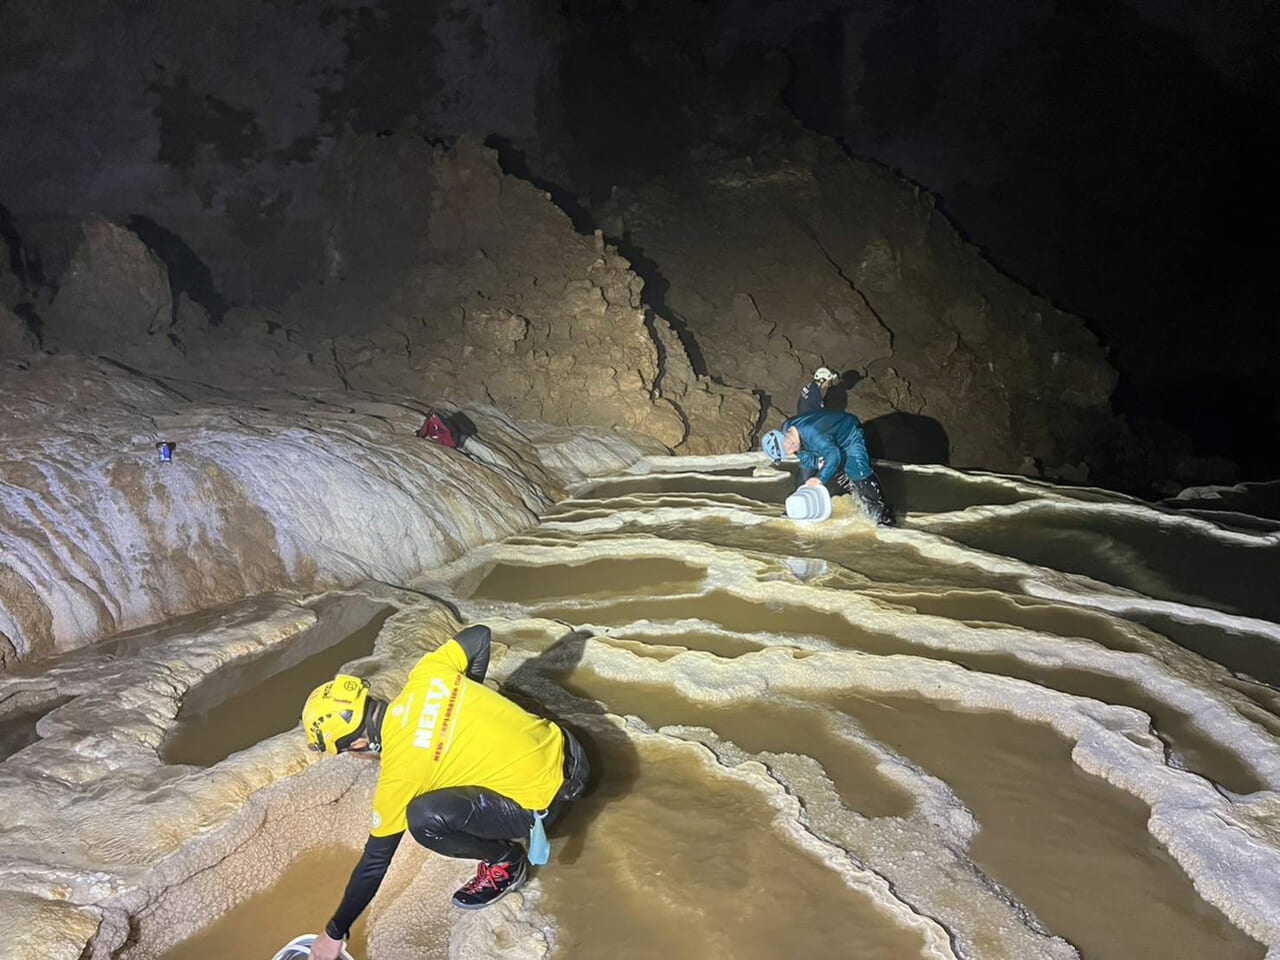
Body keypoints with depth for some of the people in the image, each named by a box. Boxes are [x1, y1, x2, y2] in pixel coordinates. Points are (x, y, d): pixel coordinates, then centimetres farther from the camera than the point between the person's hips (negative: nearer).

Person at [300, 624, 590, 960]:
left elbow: (376, 860, -6)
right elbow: (480, 635, 8)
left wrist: (335, 933, 8)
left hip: (545, 800, -8)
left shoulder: (400, 770, -17)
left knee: (425, 818, -21)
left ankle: (505, 864, 4)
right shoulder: (426, 676, -6)